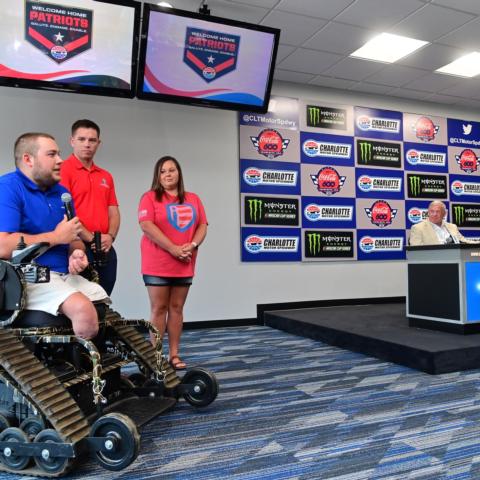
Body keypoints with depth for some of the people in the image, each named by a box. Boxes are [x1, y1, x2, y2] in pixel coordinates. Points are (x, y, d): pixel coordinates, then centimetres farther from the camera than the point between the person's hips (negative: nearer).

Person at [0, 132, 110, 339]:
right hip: (29, 276, -7)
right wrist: (57, 237, -11)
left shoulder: (62, 192, 15)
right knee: (83, 310, -30)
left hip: (66, 275, 7)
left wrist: (76, 254, -4)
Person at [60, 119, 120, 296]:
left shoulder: (106, 176, 17)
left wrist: (110, 236, -4)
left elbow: (114, 212, 14)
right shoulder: (63, 170, -4)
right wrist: (91, 238, -14)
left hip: (105, 250, 6)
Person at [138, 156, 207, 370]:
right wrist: (173, 249, -17)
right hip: (158, 264, -4)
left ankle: (174, 354, 15)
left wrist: (192, 245, -10)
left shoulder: (193, 199, 13)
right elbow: (146, 225, -12)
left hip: (184, 265, 4)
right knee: (159, 308, -1)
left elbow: (202, 226, 10)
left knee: (177, 307, 8)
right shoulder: (150, 197, 0)